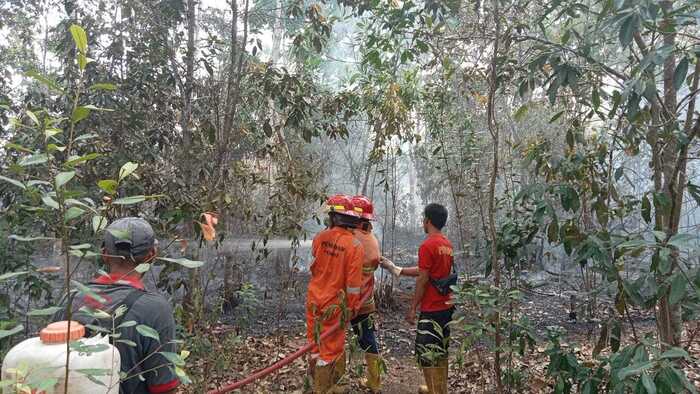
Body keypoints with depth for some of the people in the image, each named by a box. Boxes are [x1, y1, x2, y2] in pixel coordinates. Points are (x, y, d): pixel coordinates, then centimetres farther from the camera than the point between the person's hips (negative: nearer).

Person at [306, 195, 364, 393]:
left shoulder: (320, 237, -7)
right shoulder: (355, 246, -16)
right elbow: (353, 283, -14)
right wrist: (351, 307, -2)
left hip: (314, 300, 5)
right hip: (333, 305, -4)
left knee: (316, 345, 18)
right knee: (330, 349, 9)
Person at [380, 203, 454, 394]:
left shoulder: (427, 245, -18)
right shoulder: (447, 244, 9)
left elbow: (422, 280, -18)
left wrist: (412, 308, -10)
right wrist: (395, 268, 17)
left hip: (431, 310, -9)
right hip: (446, 307, 9)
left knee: (427, 353, 2)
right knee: (440, 351, 19)